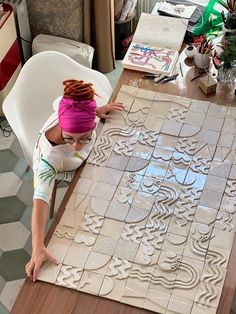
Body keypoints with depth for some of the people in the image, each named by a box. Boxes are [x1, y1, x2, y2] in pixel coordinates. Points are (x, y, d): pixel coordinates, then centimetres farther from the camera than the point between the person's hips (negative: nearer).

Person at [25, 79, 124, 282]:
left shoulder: (71, 110, -40)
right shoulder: (50, 155, -52)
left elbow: (63, 101, -15)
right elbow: (41, 199, -58)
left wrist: (97, 110, -10)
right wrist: (38, 247, -67)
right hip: (58, 169, -4)